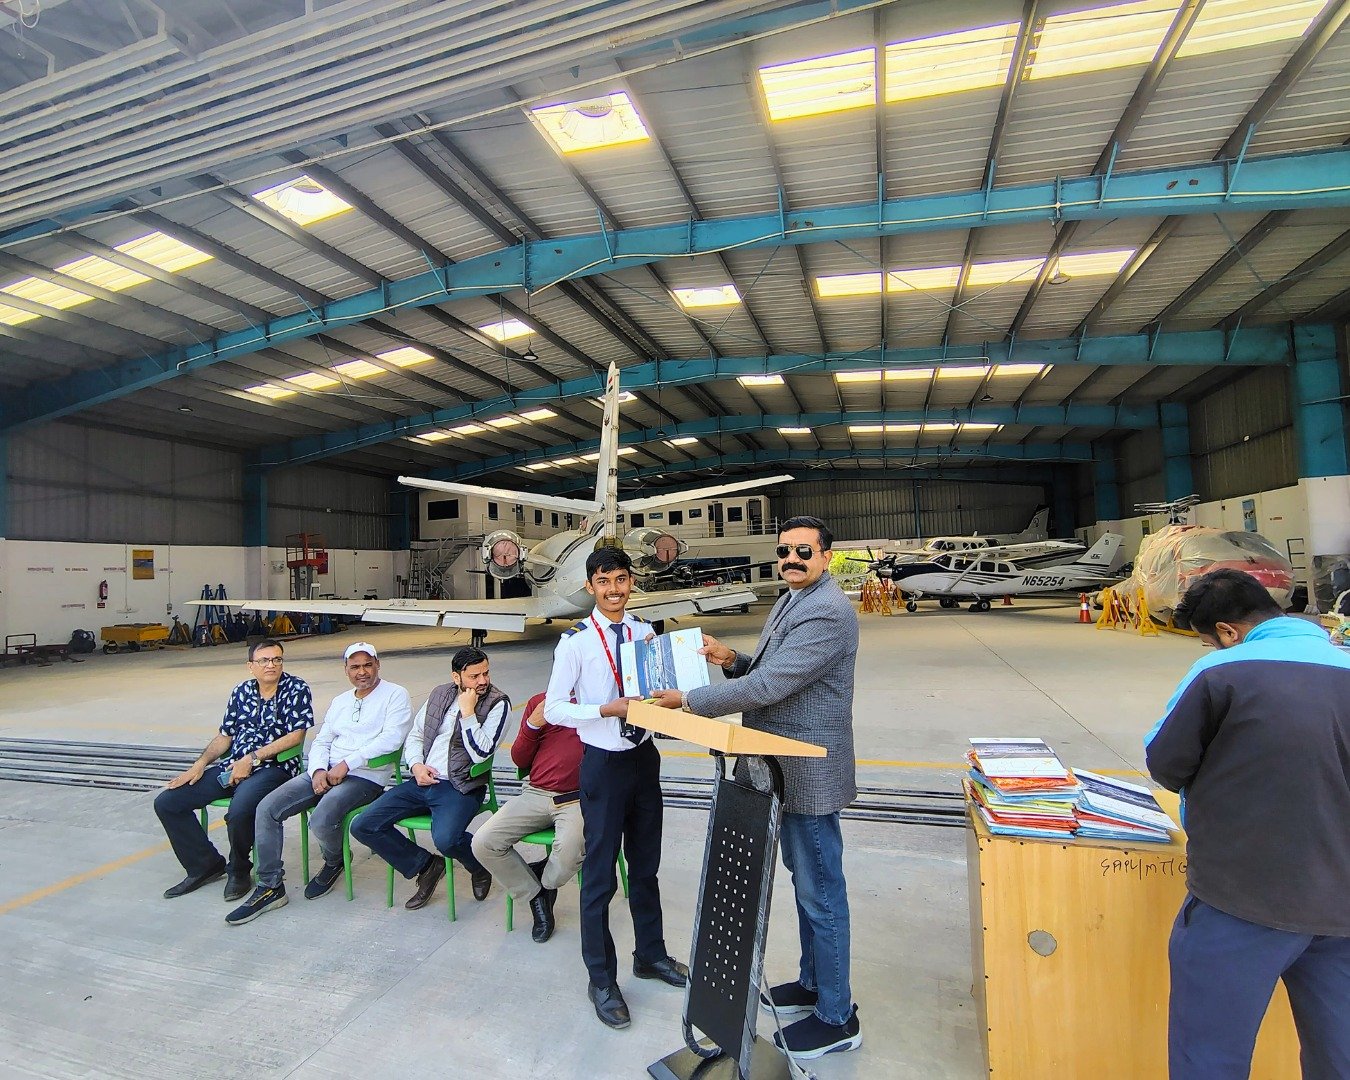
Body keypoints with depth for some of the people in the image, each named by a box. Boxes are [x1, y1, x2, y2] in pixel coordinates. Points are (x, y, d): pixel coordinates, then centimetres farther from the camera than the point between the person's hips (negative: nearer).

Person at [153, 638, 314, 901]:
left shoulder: (297, 689, -5)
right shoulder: (242, 691, 14)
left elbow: (296, 735, -12)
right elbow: (224, 736, 19)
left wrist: (252, 758, -13)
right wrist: (200, 764, 3)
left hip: (273, 767, -7)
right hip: (232, 767, 7)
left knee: (239, 812, -33)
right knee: (166, 802, 0)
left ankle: (238, 870, 0)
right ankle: (206, 865, 14)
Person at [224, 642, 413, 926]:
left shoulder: (395, 695, -4)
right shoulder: (339, 702, 20)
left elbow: (391, 739, -16)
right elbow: (320, 742, 17)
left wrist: (346, 763, -19)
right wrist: (318, 769, -5)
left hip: (365, 777, -7)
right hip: (327, 772, 7)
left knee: (321, 820, -30)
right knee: (267, 809, -9)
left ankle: (334, 863, 6)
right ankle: (270, 887, 3)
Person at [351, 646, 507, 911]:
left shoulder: (498, 703, -8)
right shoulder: (440, 693, 10)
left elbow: (481, 753, -17)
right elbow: (415, 735, 18)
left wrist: (467, 712, -19)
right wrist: (416, 765, -1)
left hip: (460, 787, -6)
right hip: (423, 781, 6)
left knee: (445, 839, -33)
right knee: (362, 826, -3)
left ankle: (480, 866, 4)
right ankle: (425, 866, 13)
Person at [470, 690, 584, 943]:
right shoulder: (540, 702, 12)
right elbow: (520, 760, 13)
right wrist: (532, 725, -4)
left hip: (578, 797, -4)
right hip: (536, 793, 4)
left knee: (570, 851, -31)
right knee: (483, 843, -11)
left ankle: (546, 883, 7)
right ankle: (535, 895, 11)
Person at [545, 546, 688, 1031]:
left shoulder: (645, 630, 0)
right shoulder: (576, 641, -14)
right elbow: (553, 709, -11)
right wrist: (608, 710, -23)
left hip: (644, 757, 5)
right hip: (604, 764, -5)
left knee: (646, 864, 21)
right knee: (600, 873, 8)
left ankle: (651, 954, 42)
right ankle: (601, 978, 29)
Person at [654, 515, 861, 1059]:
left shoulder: (826, 612, -24)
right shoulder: (790, 601, 10)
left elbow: (767, 686, -28)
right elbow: (770, 670, 17)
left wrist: (688, 699, -19)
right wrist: (732, 659, -3)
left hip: (809, 773, -10)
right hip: (787, 769, 10)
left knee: (820, 893, 5)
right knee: (805, 881, 23)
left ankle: (836, 1018, 24)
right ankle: (813, 982, 41)